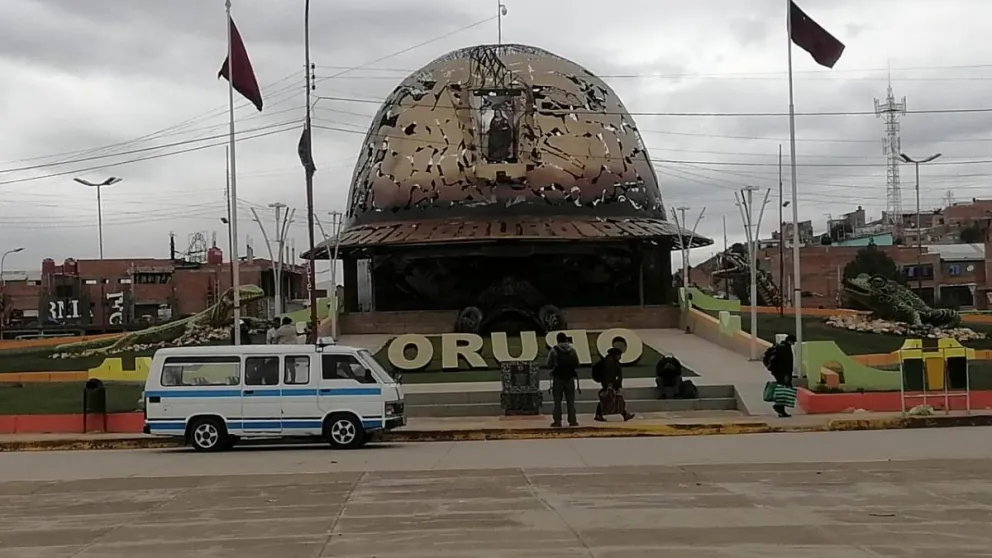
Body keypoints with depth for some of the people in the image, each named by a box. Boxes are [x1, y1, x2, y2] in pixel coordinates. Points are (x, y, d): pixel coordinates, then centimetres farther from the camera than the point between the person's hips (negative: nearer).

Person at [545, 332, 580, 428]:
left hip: (558, 377, -2)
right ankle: (572, 420, 5)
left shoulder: (554, 350, -7)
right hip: (570, 377, 2)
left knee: (557, 400, 2)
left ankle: (557, 420, -1)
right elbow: (577, 364, 4)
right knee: (570, 400, 7)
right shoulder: (572, 349, 2)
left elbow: (549, 365, -5)